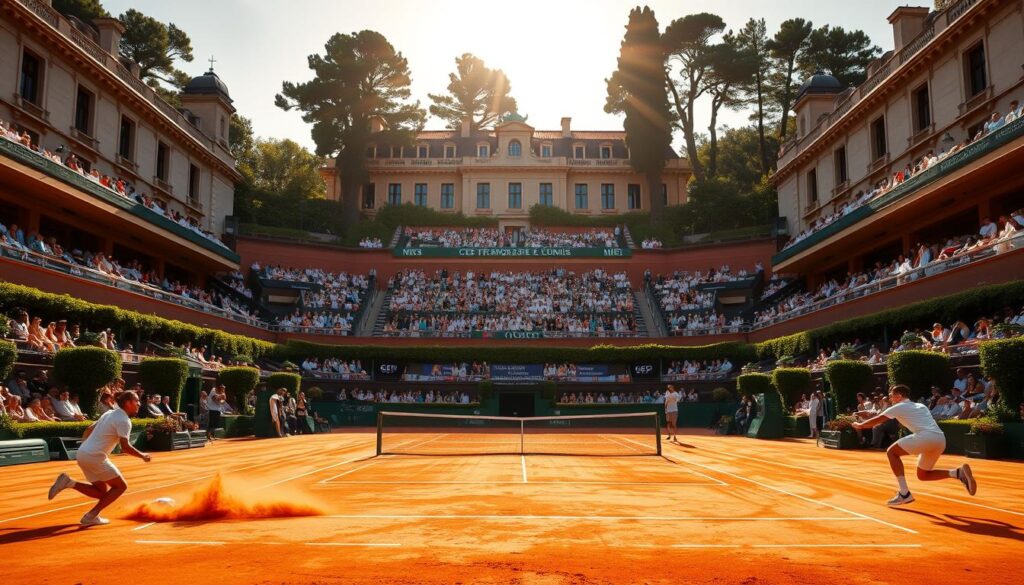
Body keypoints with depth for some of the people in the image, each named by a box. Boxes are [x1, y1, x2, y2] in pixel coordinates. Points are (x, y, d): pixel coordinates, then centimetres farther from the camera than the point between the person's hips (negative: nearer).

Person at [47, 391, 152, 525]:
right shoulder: (124, 421, -13)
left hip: (82, 453, 9)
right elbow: (125, 447, -19)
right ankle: (91, 516, -3)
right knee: (120, 486, 2)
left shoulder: (110, 413, 16)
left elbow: (89, 429, 23)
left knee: (102, 492, 16)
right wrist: (142, 456, -5)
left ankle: (69, 483, 1)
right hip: (95, 457, -9)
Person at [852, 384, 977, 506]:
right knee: (922, 475, 21)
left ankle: (904, 493, -2)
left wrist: (859, 425, 33)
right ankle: (958, 472, 1)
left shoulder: (899, 407, 11)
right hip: (941, 439, 8)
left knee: (892, 452, 7)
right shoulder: (921, 406, 30)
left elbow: (876, 420, 18)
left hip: (926, 436, -8)